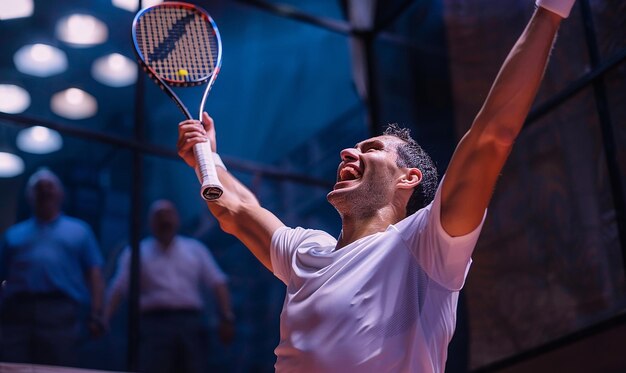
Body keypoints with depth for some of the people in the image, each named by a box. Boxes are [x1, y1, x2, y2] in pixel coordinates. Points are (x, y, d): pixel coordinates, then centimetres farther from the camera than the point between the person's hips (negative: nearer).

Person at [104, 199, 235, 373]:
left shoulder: (195, 249, 16)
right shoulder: (137, 253, 9)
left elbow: (217, 283, 12)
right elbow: (117, 289, 1)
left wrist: (226, 318, 1)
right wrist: (103, 320, -13)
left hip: (192, 323, 3)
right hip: (155, 323, -2)